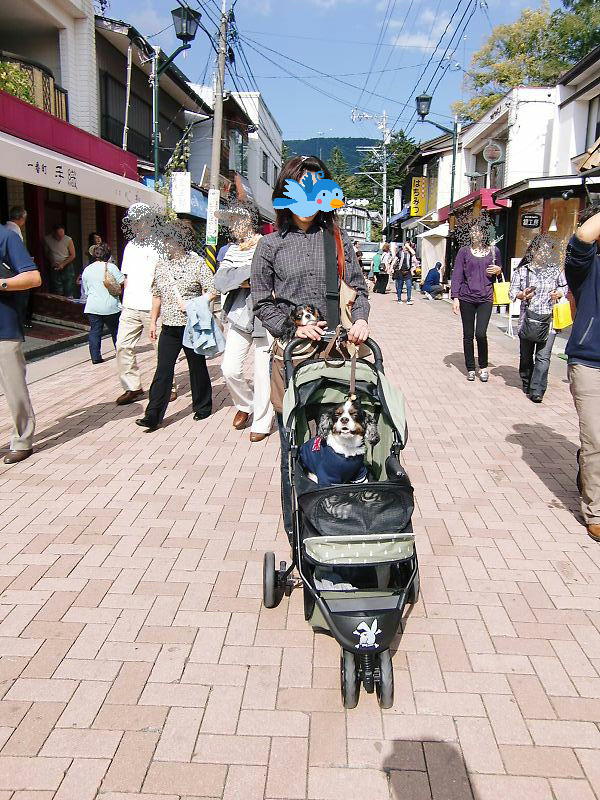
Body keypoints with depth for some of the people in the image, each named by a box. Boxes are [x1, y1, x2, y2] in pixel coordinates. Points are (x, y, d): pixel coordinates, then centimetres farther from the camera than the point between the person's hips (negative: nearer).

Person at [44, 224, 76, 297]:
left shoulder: (68, 240, -8)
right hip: (54, 268, 1)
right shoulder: (47, 239, -2)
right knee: (57, 292, -2)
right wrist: (51, 262, -5)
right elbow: (46, 253, 12)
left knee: (69, 292, -3)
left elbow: (72, 255, -4)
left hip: (67, 267, -1)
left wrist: (63, 264, -12)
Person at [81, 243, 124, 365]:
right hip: (110, 306, -2)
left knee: (95, 331, 5)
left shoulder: (87, 270, 9)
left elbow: (85, 291, 14)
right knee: (115, 330, 12)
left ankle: (95, 357, 2)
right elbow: (122, 282, -8)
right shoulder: (110, 267, -4)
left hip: (92, 307, 3)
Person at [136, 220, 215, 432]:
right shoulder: (162, 262, 9)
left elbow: (212, 291, -7)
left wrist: (192, 304, -20)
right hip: (169, 327, 4)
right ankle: (153, 415, 0)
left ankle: (202, 407, 27)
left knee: (197, 367, 9)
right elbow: (157, 294, 16)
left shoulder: (197, 262, -6)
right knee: (163, 370, 0)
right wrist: (153, 321, 15)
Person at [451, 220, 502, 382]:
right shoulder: (464, 251, 2)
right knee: (468, 335, 5)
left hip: (485, 299, 0)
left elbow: (499, 271, 22)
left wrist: (498, 270, -2)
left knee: (481, 334, -12)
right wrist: (455, 298, -8)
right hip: (466, 298, 0)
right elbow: (457, 275, 0)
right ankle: (470, 369, 18)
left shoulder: (494, 251, 7)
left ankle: (483, 367, 9)